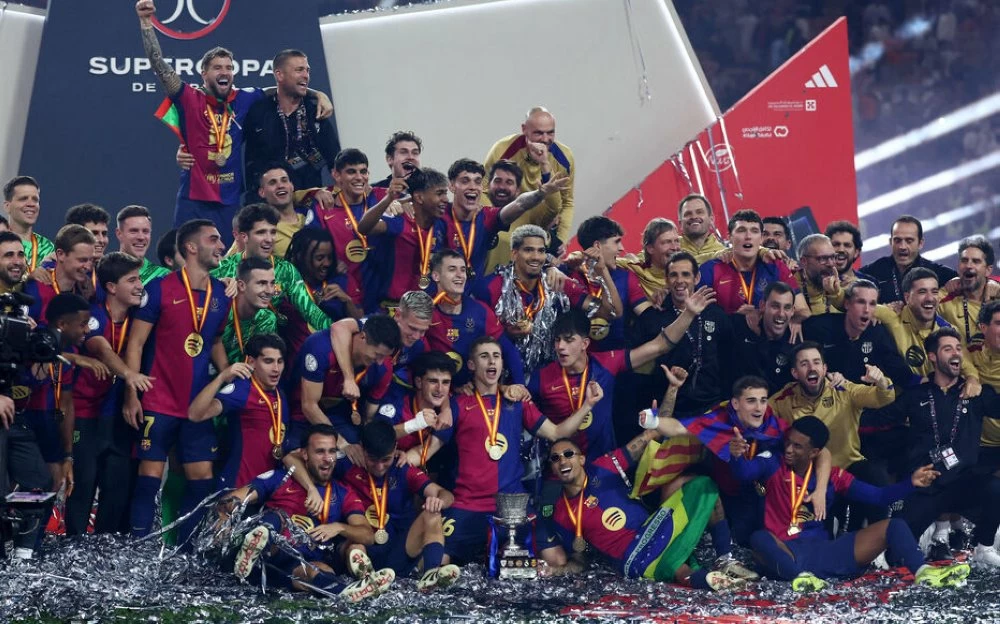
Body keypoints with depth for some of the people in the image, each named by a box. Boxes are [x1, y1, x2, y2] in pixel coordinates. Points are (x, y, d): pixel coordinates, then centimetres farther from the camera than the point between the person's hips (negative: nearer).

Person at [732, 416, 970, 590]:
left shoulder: (832, 475, 12)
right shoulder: (774, 466, 4)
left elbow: (878, 496, 10)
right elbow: (745, 471, -18)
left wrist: (911, 483, -5)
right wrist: (737, 457, -41)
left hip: (825, 553, 3)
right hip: (787, 553, -3)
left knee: (893, 525, -10)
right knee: (759, 539, -38)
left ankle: (923, 572, -33)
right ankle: (800, 576, -56)